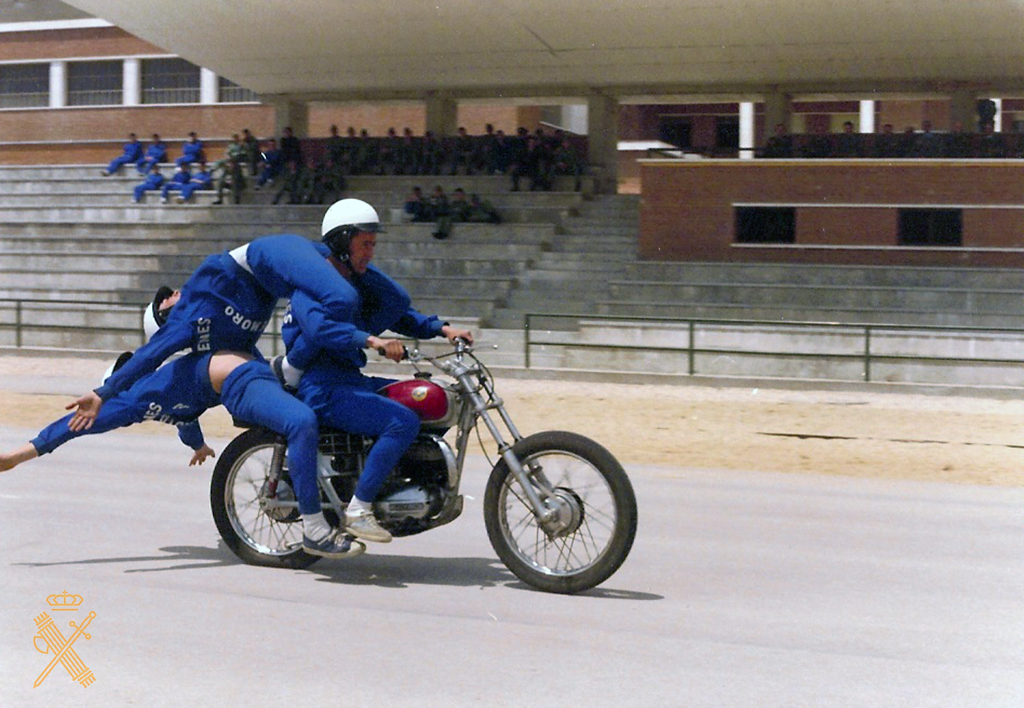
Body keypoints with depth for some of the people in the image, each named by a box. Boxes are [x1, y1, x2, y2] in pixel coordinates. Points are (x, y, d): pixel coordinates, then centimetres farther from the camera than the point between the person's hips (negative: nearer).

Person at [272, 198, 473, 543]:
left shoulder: (361, 279, 18)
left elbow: (399, 312, 19)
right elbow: (319, 325, -30)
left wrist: (441, 328, 2)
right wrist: (371, 340, -43)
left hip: (351, 379, 9)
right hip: (324, 390, -9)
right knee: (404, 421, -26)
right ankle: (358, 509, -22)